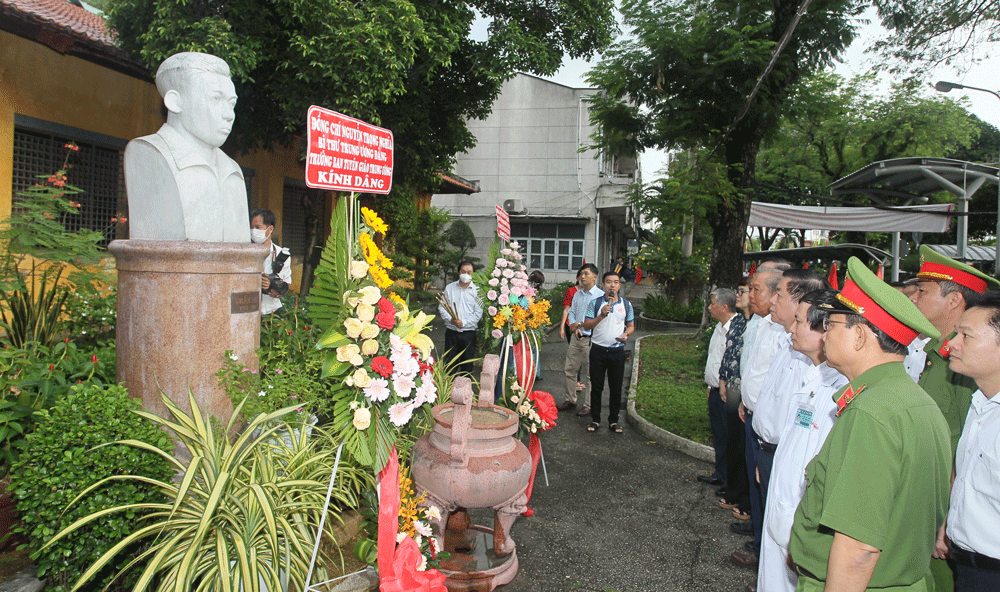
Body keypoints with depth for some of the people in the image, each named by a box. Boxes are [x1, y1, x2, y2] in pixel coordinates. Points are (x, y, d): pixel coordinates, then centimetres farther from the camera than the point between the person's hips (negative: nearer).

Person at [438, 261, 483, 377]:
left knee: (467, 364, 6)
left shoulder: (476, 290, 2)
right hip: (451, 332, 1)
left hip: (469, 333, -1)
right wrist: (450, 319, -11)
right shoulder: (449, 288, 9)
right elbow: (441, 307, 6)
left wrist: (464, 323, -14)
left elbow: (478, 313, -3)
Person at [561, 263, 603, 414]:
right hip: (576, 337, 6)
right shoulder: (577, 294, 12)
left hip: (590, 339, -6)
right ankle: (570, 400, 26)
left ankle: (588, 405, 12)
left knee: (588, 374, 0)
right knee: (569, 369, 11)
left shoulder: (600, 295, -9)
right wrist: (574, 326, -3)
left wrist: (579, 324, -13)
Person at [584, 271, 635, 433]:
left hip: (617, 351, 1)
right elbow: (586, 326, -3)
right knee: (596, 386, 5)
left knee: (616, 388, 7)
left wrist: (626, 334, -8)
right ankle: (595, 419, 18)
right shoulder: (595, 303, 0)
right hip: (598, 350, -1)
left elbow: (631, 326, 14)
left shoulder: (626, 305, 6)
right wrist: (601, 316, -18)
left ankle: (614, 420, 20)